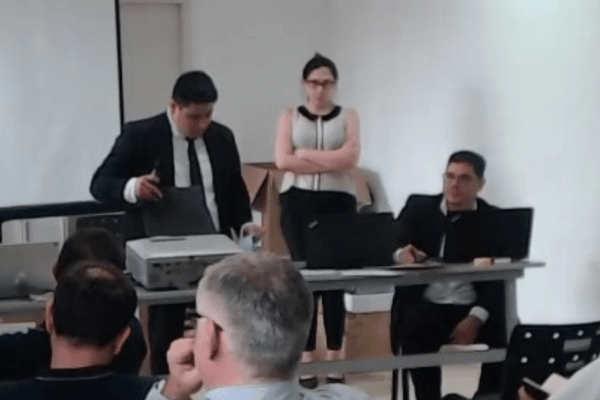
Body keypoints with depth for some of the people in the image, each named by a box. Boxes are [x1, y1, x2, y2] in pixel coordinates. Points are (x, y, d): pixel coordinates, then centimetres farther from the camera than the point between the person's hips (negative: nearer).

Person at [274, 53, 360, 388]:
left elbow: (351, 158, -7)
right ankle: (306, 360, 5)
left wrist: (306, 153, -8)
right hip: (298, 202, 0)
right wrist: (330, 162, -8)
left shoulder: (348, 116, 9)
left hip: (338, 202, 0)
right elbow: (283, 161, -5)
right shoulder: (290, 116, 9)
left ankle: (335, 360, 7)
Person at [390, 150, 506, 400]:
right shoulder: (418, 208, 8)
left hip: (472, 310, 1)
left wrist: (475, 319, -20)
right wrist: (402, 253, -33)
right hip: (424, 307, 0)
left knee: (500, 338, -26)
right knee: (416, 330, -31)